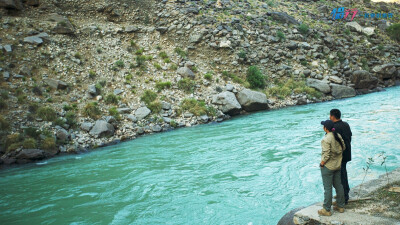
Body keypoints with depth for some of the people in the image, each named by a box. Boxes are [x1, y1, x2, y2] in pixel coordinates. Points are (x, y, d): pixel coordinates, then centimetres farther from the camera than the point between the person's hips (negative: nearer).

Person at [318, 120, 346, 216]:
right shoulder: (338, 136, 0)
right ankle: (340, 206, 31)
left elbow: (326, 154, -24)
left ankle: (327, 210, 11)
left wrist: (322, 164, -11)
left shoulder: (326, 139, -23)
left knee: (327, 188, 1)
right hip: (338, 165, 8)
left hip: (328, 167, -8)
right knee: (338, 185, 19)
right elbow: (343, 148, 9)